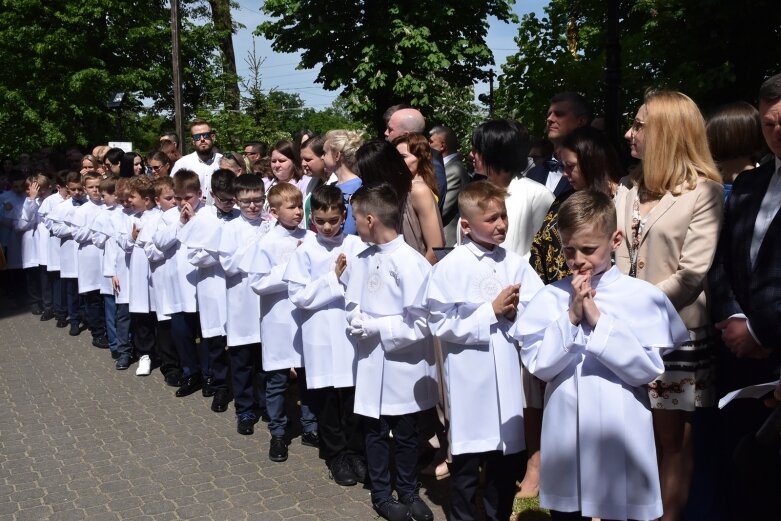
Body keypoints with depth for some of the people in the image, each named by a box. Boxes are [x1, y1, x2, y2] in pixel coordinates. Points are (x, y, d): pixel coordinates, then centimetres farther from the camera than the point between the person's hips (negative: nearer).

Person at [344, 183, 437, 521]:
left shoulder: (410, 262, -18)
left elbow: (420, 323, -19)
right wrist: (359, 323, -14)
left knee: (406, 434, 14)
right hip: (372, 362, 4)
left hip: (403, 364, -4)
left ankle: (408, 491, 35)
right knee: (375, 433, 15)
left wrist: (375, 327, -17)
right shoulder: (362, 259, 0)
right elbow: (352, 306, 7)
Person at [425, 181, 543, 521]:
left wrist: (515, 313, -18)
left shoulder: (516, 264, 1)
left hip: (506, 377, 3)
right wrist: (492, 311, -14)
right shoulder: (449, 267, -9)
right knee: (466, 465, 12)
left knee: (507, 461, 17)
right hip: (469, 380, -3)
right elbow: (442, 325, -14)